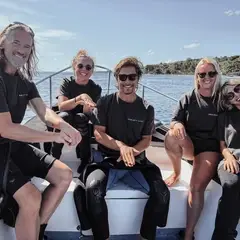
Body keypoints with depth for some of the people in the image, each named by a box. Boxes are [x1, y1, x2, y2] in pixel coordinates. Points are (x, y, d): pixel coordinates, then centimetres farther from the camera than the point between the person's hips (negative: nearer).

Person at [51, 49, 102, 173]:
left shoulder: (95, 88, -8)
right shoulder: (67, 83, -9)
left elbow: (88, 113, -14)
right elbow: (61, 106, -23)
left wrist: (86, 105, -37)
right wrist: (79, 98, -38)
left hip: (85, 124, 1)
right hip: (66, 121, 0)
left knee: (81, 118, -34)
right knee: (64, 116, -34)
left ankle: (85, 159, -18)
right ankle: (54, 157, -22)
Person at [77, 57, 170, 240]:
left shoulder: (147, 109, 6)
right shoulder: (105, 103, 0)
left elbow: (146, 140, 7)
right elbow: (98, 134, -5)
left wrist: (132, 151, -16)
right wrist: (121, 146, -22)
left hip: (138, 160, 2)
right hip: (109, 159, -2)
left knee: (162, 193, -20)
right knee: (93, 189, -31)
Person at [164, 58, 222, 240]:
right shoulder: (188, 98, 5)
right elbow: (174, 122, 1)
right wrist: (178, 125, -24)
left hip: (210, 147, -1)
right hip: (189, 145, 2)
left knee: (197, 186, -25)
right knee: (172, 135, -34)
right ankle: (177, 172, -7)